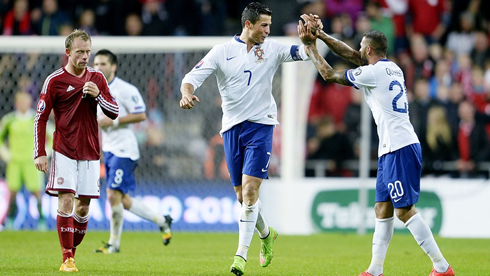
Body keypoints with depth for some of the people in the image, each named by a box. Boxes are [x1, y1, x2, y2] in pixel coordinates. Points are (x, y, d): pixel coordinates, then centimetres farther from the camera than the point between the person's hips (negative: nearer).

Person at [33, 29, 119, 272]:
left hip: (90, 152, 4)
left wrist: (97, 96, -13)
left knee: (83, 206, 4)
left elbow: (114, 113, 7)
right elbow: (40, 118, -1)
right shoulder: (54, 81, -3)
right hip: (64, 151, -3)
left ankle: (72, 250, 17)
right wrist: (39, 153, -7)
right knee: (66, 201, -12)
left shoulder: (97, 79, 7)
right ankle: (67, 259, -11)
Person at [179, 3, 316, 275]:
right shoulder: (222, 51, 2)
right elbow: (192, 77, -2)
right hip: (232, 128, 2)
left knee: (250, 189, -14)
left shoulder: (271, 49, 4)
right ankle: (266, 234, 37)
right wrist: (187, 94, -24)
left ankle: (242, 254, -11)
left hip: (260, 125, -2)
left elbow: (303, 52, -3)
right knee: (242, 195, 9)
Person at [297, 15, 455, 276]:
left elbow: (330, 75, 0)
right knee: (382, 209, 11)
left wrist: (310, 47, 12)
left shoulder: (373, 73, -10)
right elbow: (351, 55, 24)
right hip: (391, 150, 10)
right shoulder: (392, 68, 15)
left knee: (404, 210, -10)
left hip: (400, 149, -10)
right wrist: (320, 34, 22)